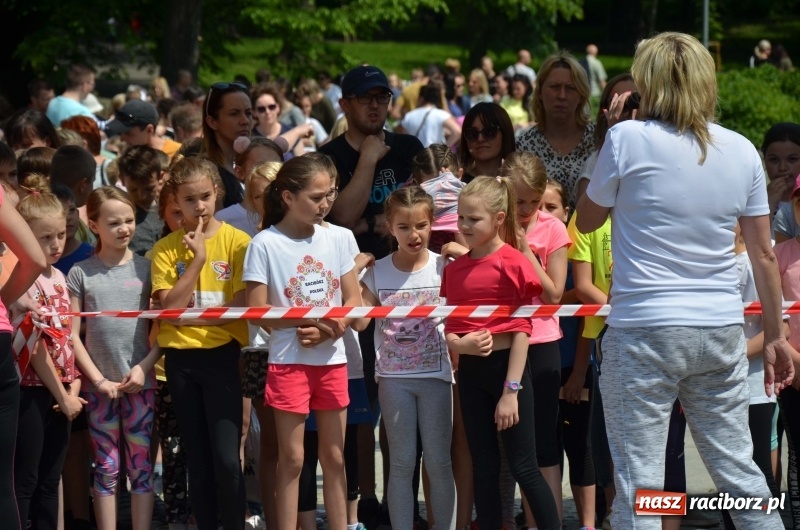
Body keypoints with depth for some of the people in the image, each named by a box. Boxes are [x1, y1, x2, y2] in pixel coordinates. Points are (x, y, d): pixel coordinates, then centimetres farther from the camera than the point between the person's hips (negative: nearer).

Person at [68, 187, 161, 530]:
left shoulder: (146, 268, 3)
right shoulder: (81, 273, 2)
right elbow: (71, 333, 0)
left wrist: (144, 367, -10)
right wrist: (98, 379, -7)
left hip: (140, 383, 0)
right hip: (99, 384, 0)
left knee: (141, 468, 2)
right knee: (106, 470, 5)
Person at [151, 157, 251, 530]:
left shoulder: (236, 241, -3)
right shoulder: (166, 249, 3)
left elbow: (241, 307, -7)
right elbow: (169, 307, -7)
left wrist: (192, 313, -11)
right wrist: (197, 258, -10)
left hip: (221, 354, -3)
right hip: (180, 358, 3)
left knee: (226, 458, -10)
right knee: (198, 459, 9)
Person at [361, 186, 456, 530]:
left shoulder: (445, 268, -1)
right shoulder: (378, 272, 2)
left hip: (436, 375, -1)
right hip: (394, 377, 1)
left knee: (438, 462, 4)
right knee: (401, 464, 6)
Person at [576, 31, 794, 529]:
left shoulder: (628, 139, -7)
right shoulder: (742, 151, 5)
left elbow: (586, 221, 8)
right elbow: (765, 254, 8)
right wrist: (775, 335, 17)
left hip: (644, 330, -4)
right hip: (722, 332, 4)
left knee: (639, 483, -1)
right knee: (739, 470, 13)